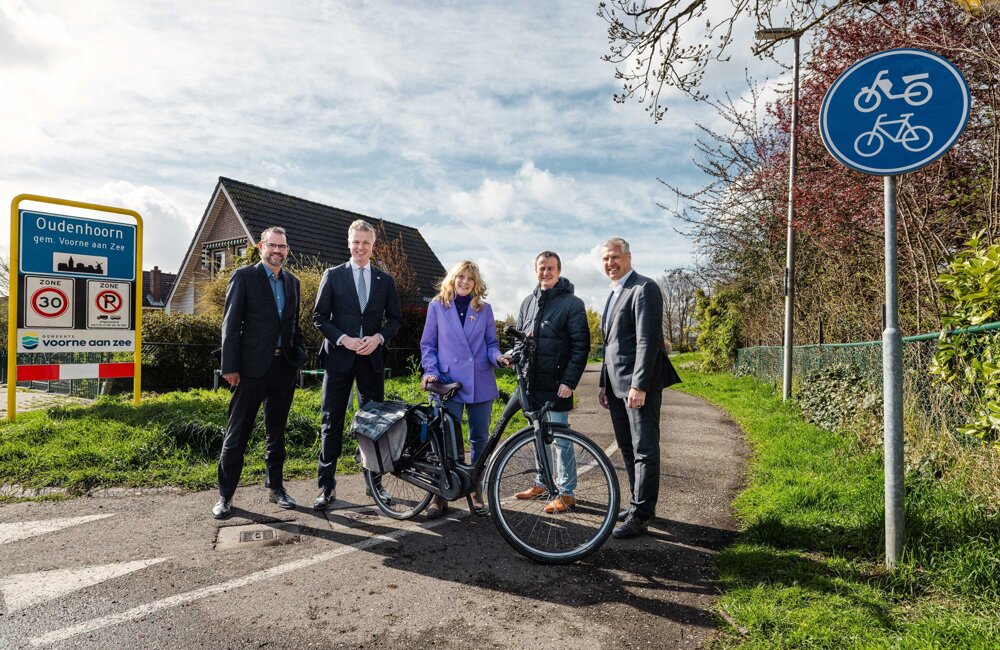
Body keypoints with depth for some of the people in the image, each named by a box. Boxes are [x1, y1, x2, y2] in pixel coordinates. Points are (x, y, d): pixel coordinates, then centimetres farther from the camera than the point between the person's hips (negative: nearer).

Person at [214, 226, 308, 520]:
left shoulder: (292, 281, 13)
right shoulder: (243, 276, -2)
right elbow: (230, 324, -6)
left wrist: (299, 353, 7)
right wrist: (230, 366, -11)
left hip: (284, 366, 5)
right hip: (253, 366, -5)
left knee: (276, 431, 14)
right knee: (237, 432, 2)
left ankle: (275, 486, 26)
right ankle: (225, 495, 14)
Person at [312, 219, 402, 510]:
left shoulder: (385, 280, 9)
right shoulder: (333, 275, 3)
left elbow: (395, 317, 10)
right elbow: (319, 316, 1)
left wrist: (379, 337, -9)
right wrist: (344, 339, -13)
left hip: (372, 357, 2)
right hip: (339, 356, -2)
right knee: (332, 421, 2)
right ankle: (327, 486, 11)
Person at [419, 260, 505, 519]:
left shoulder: (484, 309, 8)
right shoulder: (437, 306, 4)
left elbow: (491, 344, 12)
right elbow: (427, 344, 6)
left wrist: (498, 358, -9)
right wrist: (430, 371, -8)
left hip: (480, 383, 2)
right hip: (448, 382, -2)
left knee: (480, 438, 8)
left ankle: (475, 490, 23)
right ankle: (441, 494, 11)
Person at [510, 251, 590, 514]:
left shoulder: (572, 303, -5)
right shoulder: (528, 302, 13)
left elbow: (581, 346, -9)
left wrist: (569, 381, -15)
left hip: (556, 384, -6)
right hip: (532, 382, 6)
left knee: (560, 439, 0)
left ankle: (566, 493, 11)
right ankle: (541, 483, 30)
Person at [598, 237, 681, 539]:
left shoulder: (644, 288, -10)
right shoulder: (613, 295, 19)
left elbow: (648, 340, -18)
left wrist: (639, 385, -23)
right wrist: (605, 384, 19)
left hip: (639, 386, -9)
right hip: (616, 386, 9)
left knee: (644, 451, -2)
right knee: (628, 449, 15)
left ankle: (640, 516, 4)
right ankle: (639, 503, 26)